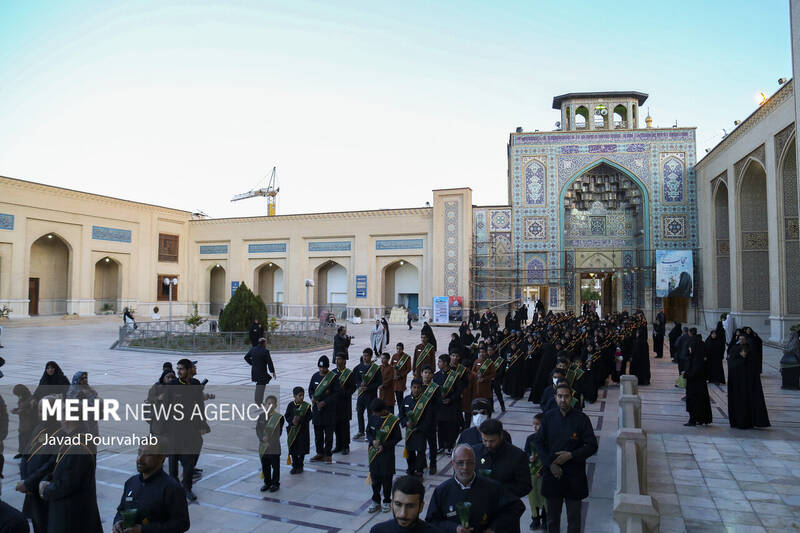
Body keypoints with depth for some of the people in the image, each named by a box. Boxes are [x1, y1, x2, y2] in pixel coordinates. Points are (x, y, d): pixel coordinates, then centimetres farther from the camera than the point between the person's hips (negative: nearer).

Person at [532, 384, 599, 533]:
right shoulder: (548, 417, -2)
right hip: (552, 472, 2)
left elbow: (592, 446, -6)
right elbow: (538, 442, 2)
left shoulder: (581, 419, -8)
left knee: (574, 517, 10)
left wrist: (571, 455, -17)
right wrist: (550, 464, -8)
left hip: (574, 476, -2)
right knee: (552, 515, 15)